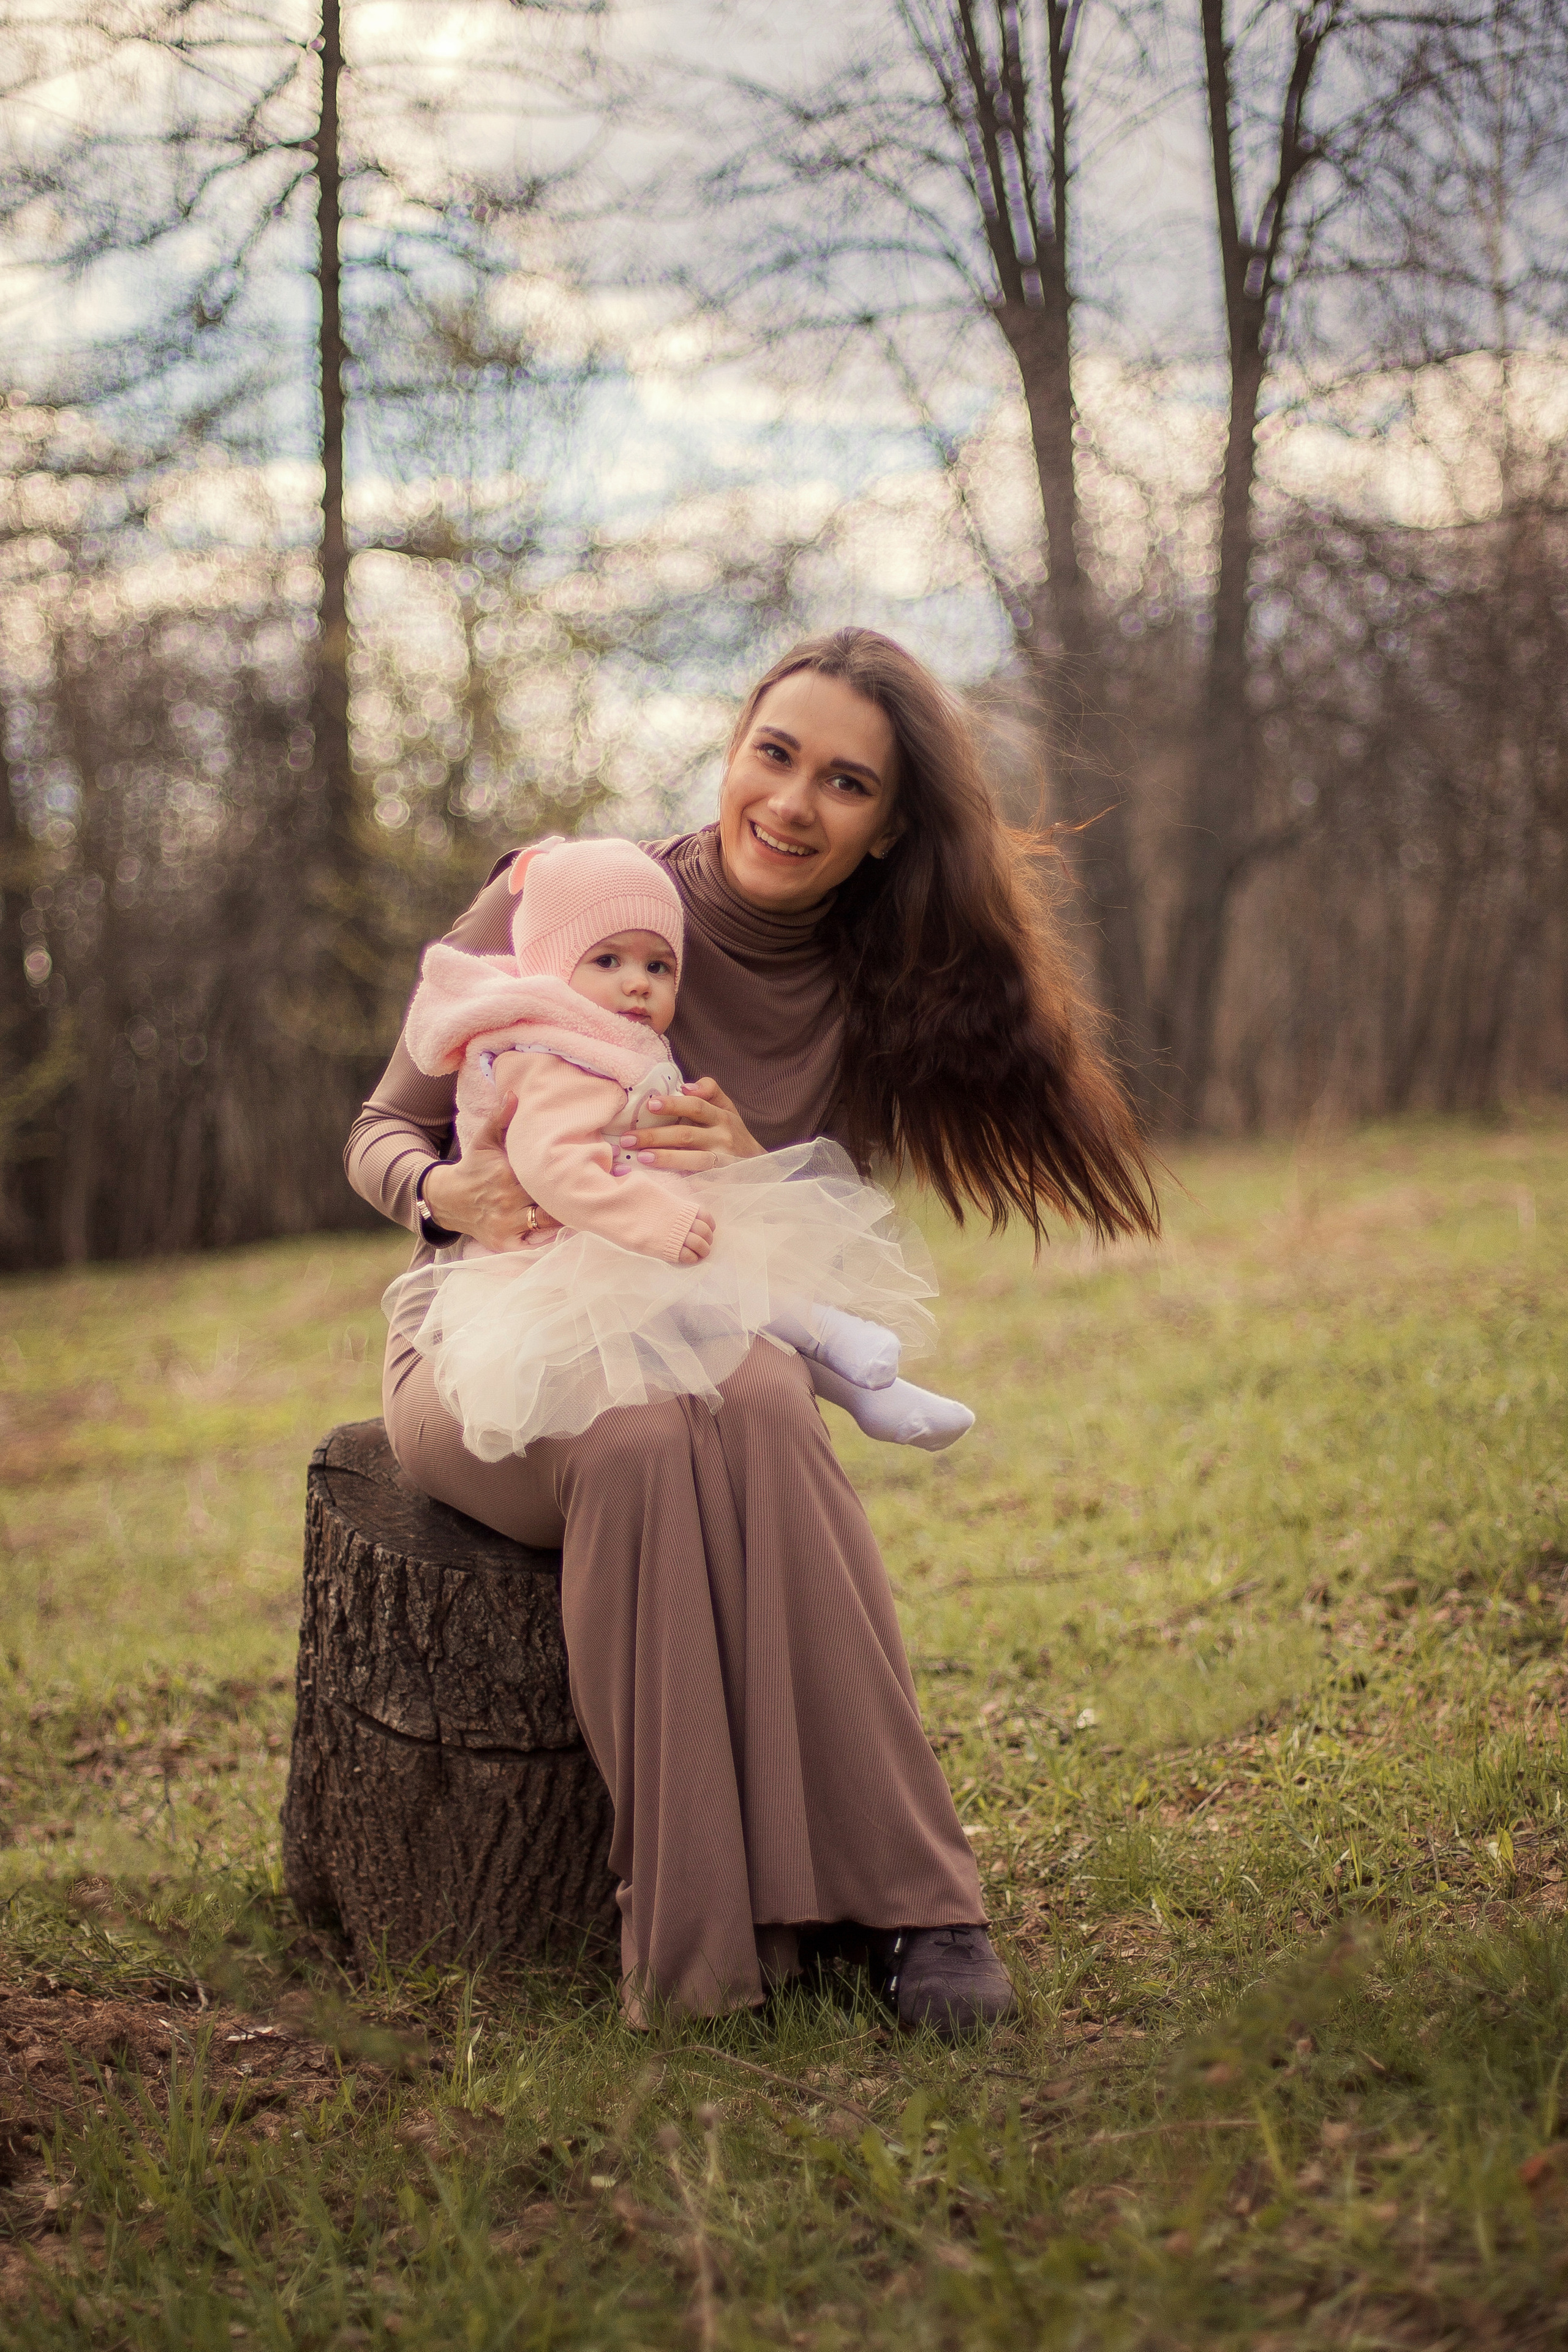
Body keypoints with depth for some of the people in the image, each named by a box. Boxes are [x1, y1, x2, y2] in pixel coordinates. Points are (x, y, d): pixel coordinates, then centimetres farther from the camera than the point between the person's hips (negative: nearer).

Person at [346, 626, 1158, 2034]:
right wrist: (446, 1194, -23)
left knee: (763, 1406, -36)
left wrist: (756, 1182, -18)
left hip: (700, 1343, 2)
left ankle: (902, 1893, -33)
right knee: (641, 1440, -37)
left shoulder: (869, 1005, 3)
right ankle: (693, 1944, -31)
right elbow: (384, 1130, 2)